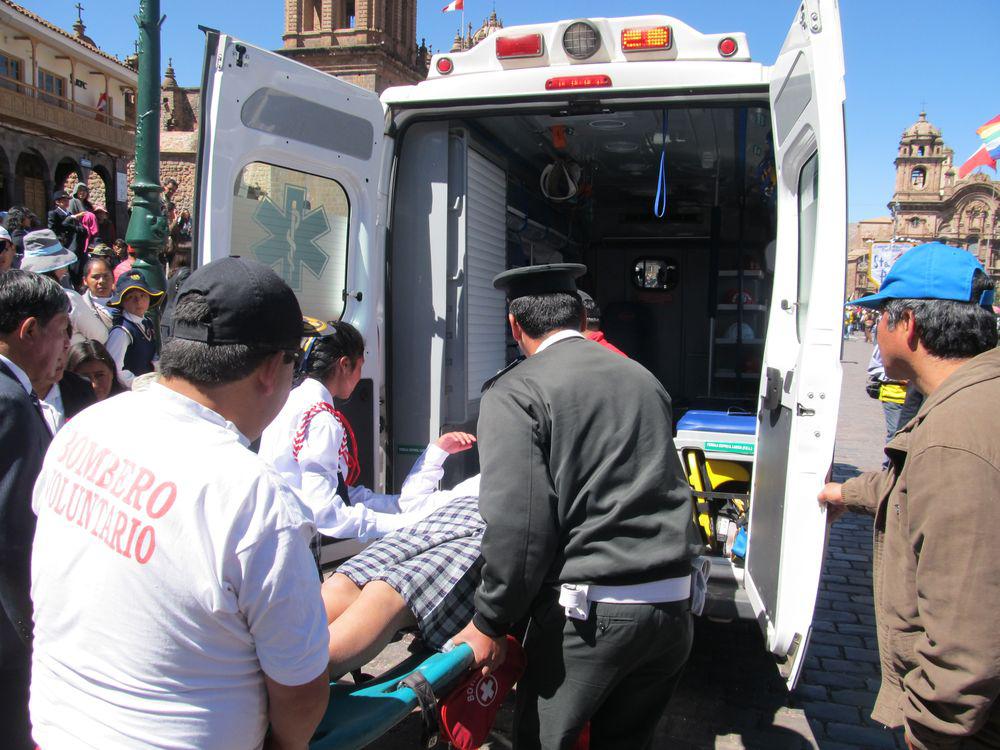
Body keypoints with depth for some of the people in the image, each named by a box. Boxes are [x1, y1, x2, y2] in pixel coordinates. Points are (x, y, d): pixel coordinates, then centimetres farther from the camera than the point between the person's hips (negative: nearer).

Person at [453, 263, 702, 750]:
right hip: (673, 606, 6)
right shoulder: (643, 379, 12)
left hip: (591, 613, -6)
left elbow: (517, 524, -15)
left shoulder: (512, 393, -8)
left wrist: (489, 623, -4)